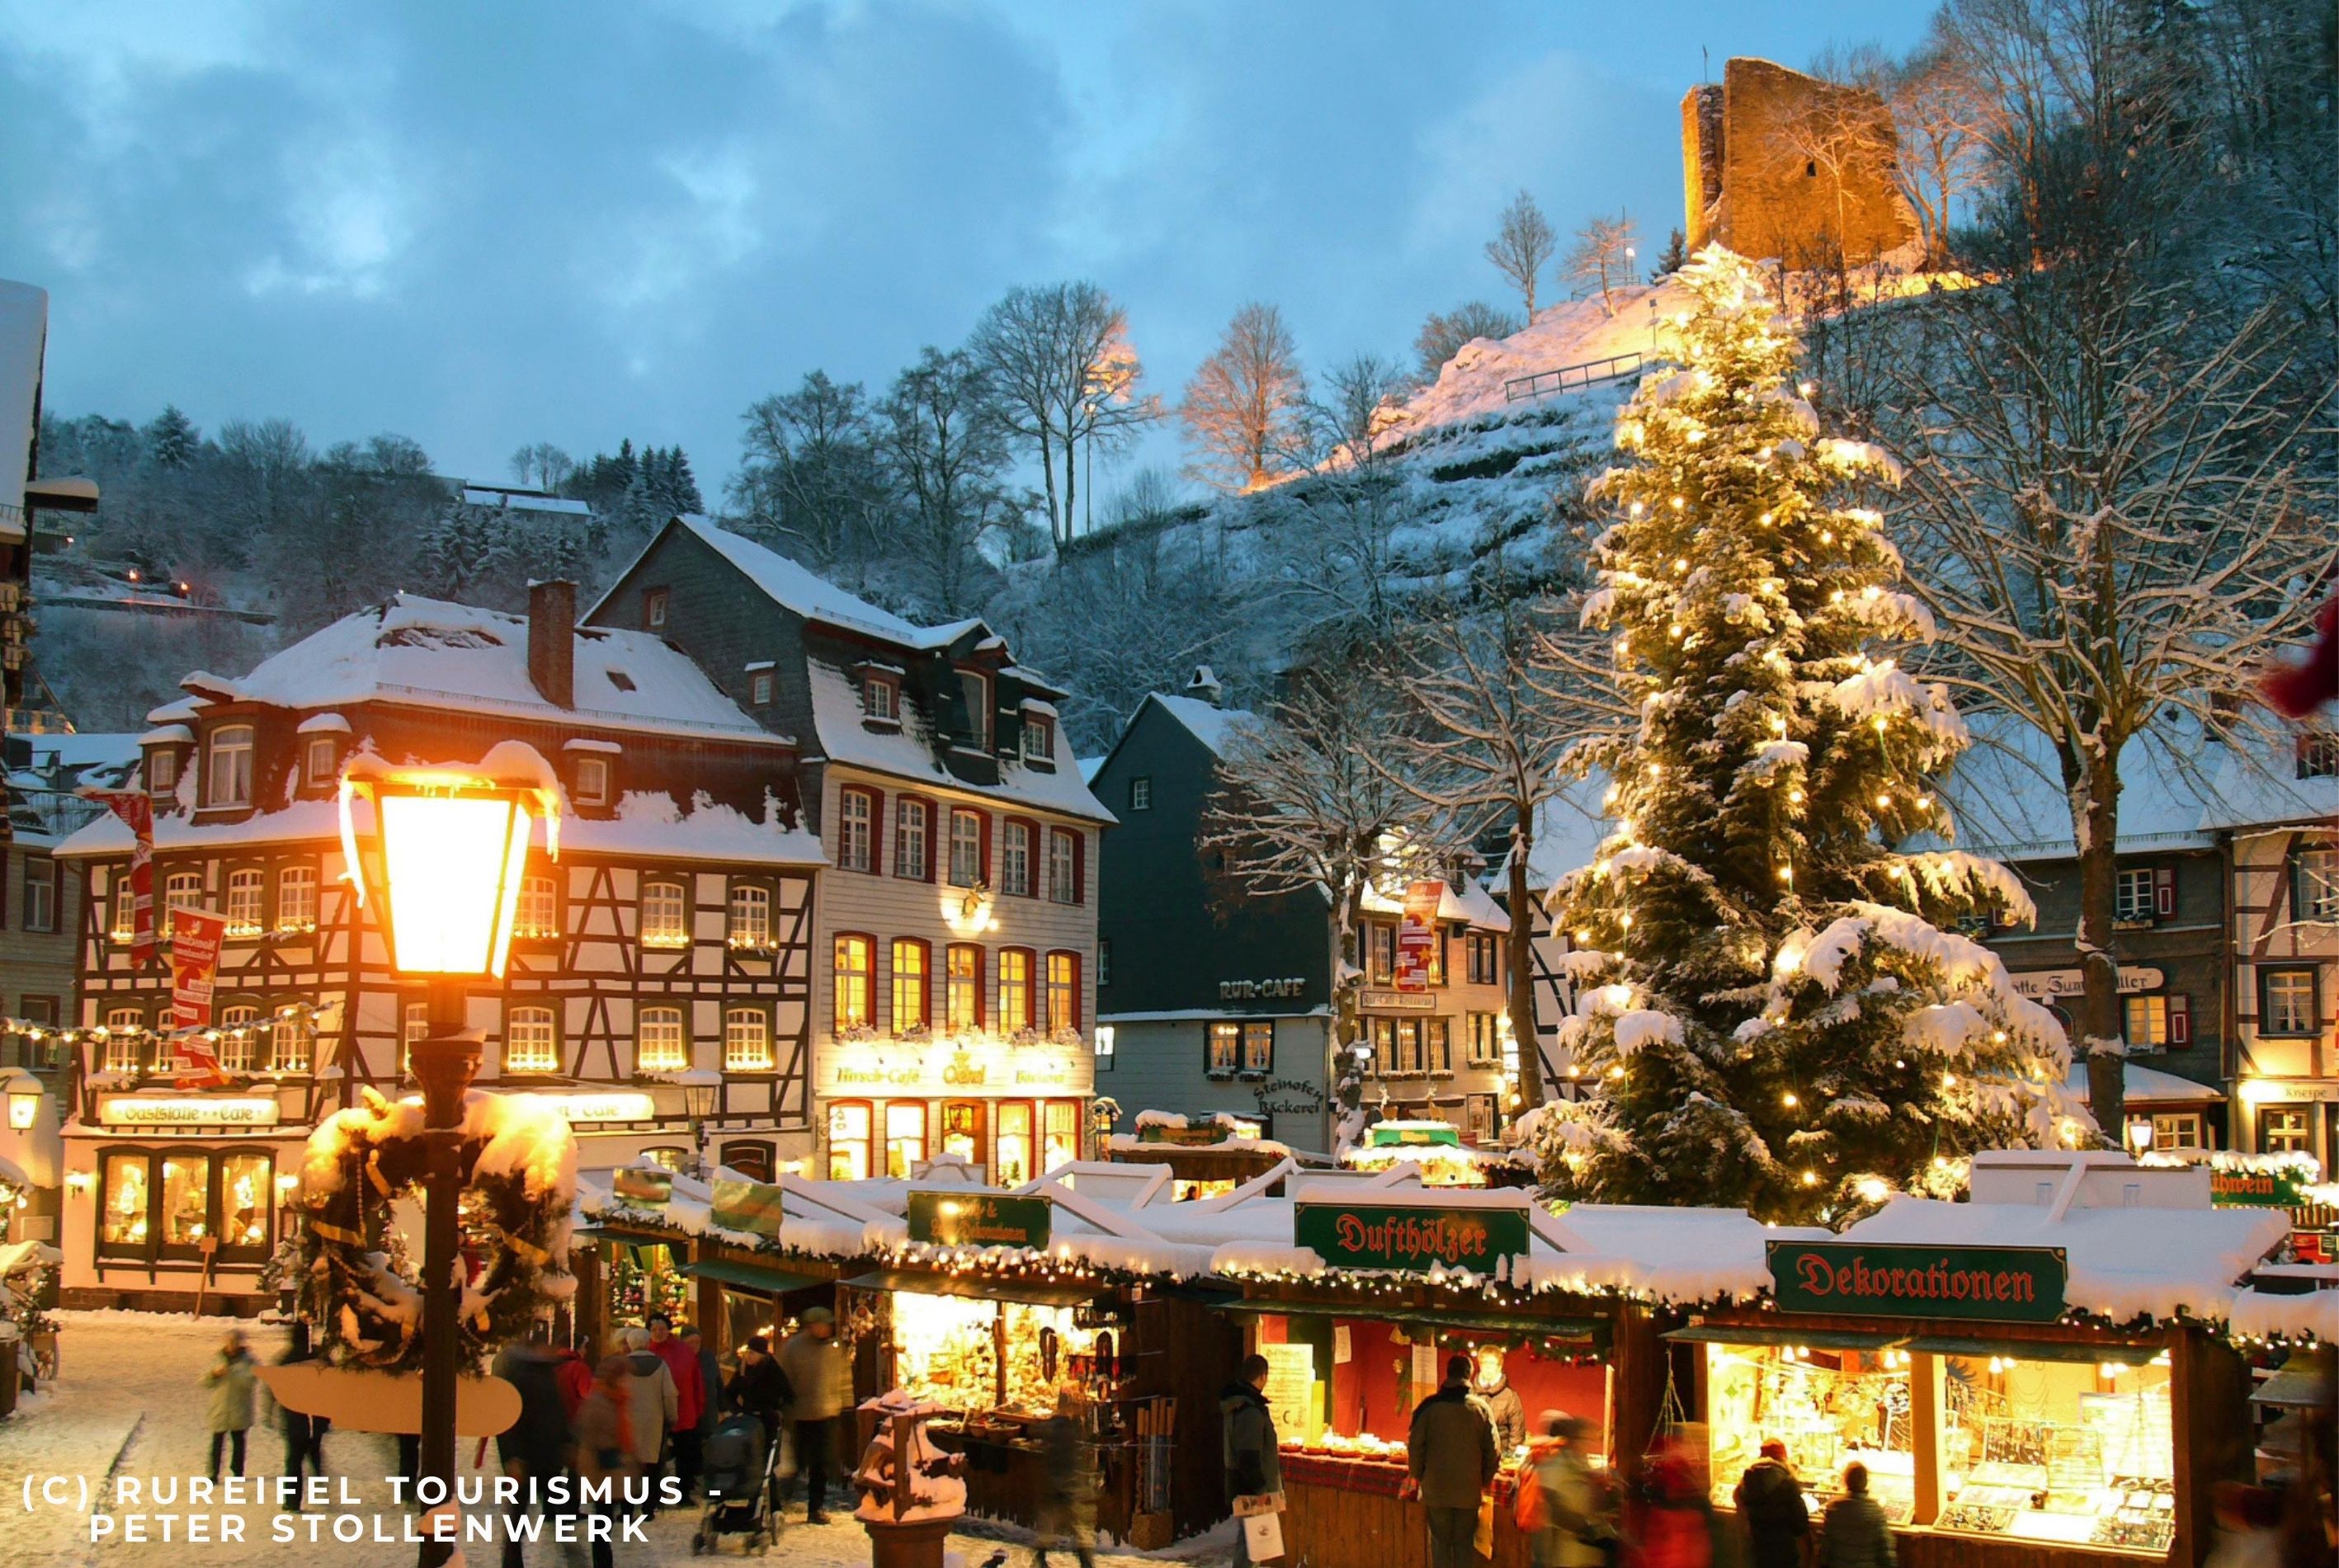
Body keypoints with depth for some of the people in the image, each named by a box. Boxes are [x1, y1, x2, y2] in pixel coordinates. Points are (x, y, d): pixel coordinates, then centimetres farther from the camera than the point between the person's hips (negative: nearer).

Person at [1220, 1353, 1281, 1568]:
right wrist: (1260, 1487, -23)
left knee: (1246, 1540, 18)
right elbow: (1249, 1456, -26)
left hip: (1239, 1486, 10)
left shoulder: (1233, 1405, 11)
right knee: (1250, 1544, -7)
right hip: (1252, 1492, -10)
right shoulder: (1251, 1411, -21)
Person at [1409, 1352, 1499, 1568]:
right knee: (1464, 1543, 11)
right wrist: (1485, 1481, 13)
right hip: (1470, 1491, 1)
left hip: (1436, 1488, -1)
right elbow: (1492, 1451, -1)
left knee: (1440, 1542, 9)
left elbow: (1415, 1446, -3)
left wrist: (1418, 1476, 12)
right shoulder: (1480, 1409, -5)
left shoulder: (1429, 1407, -7)